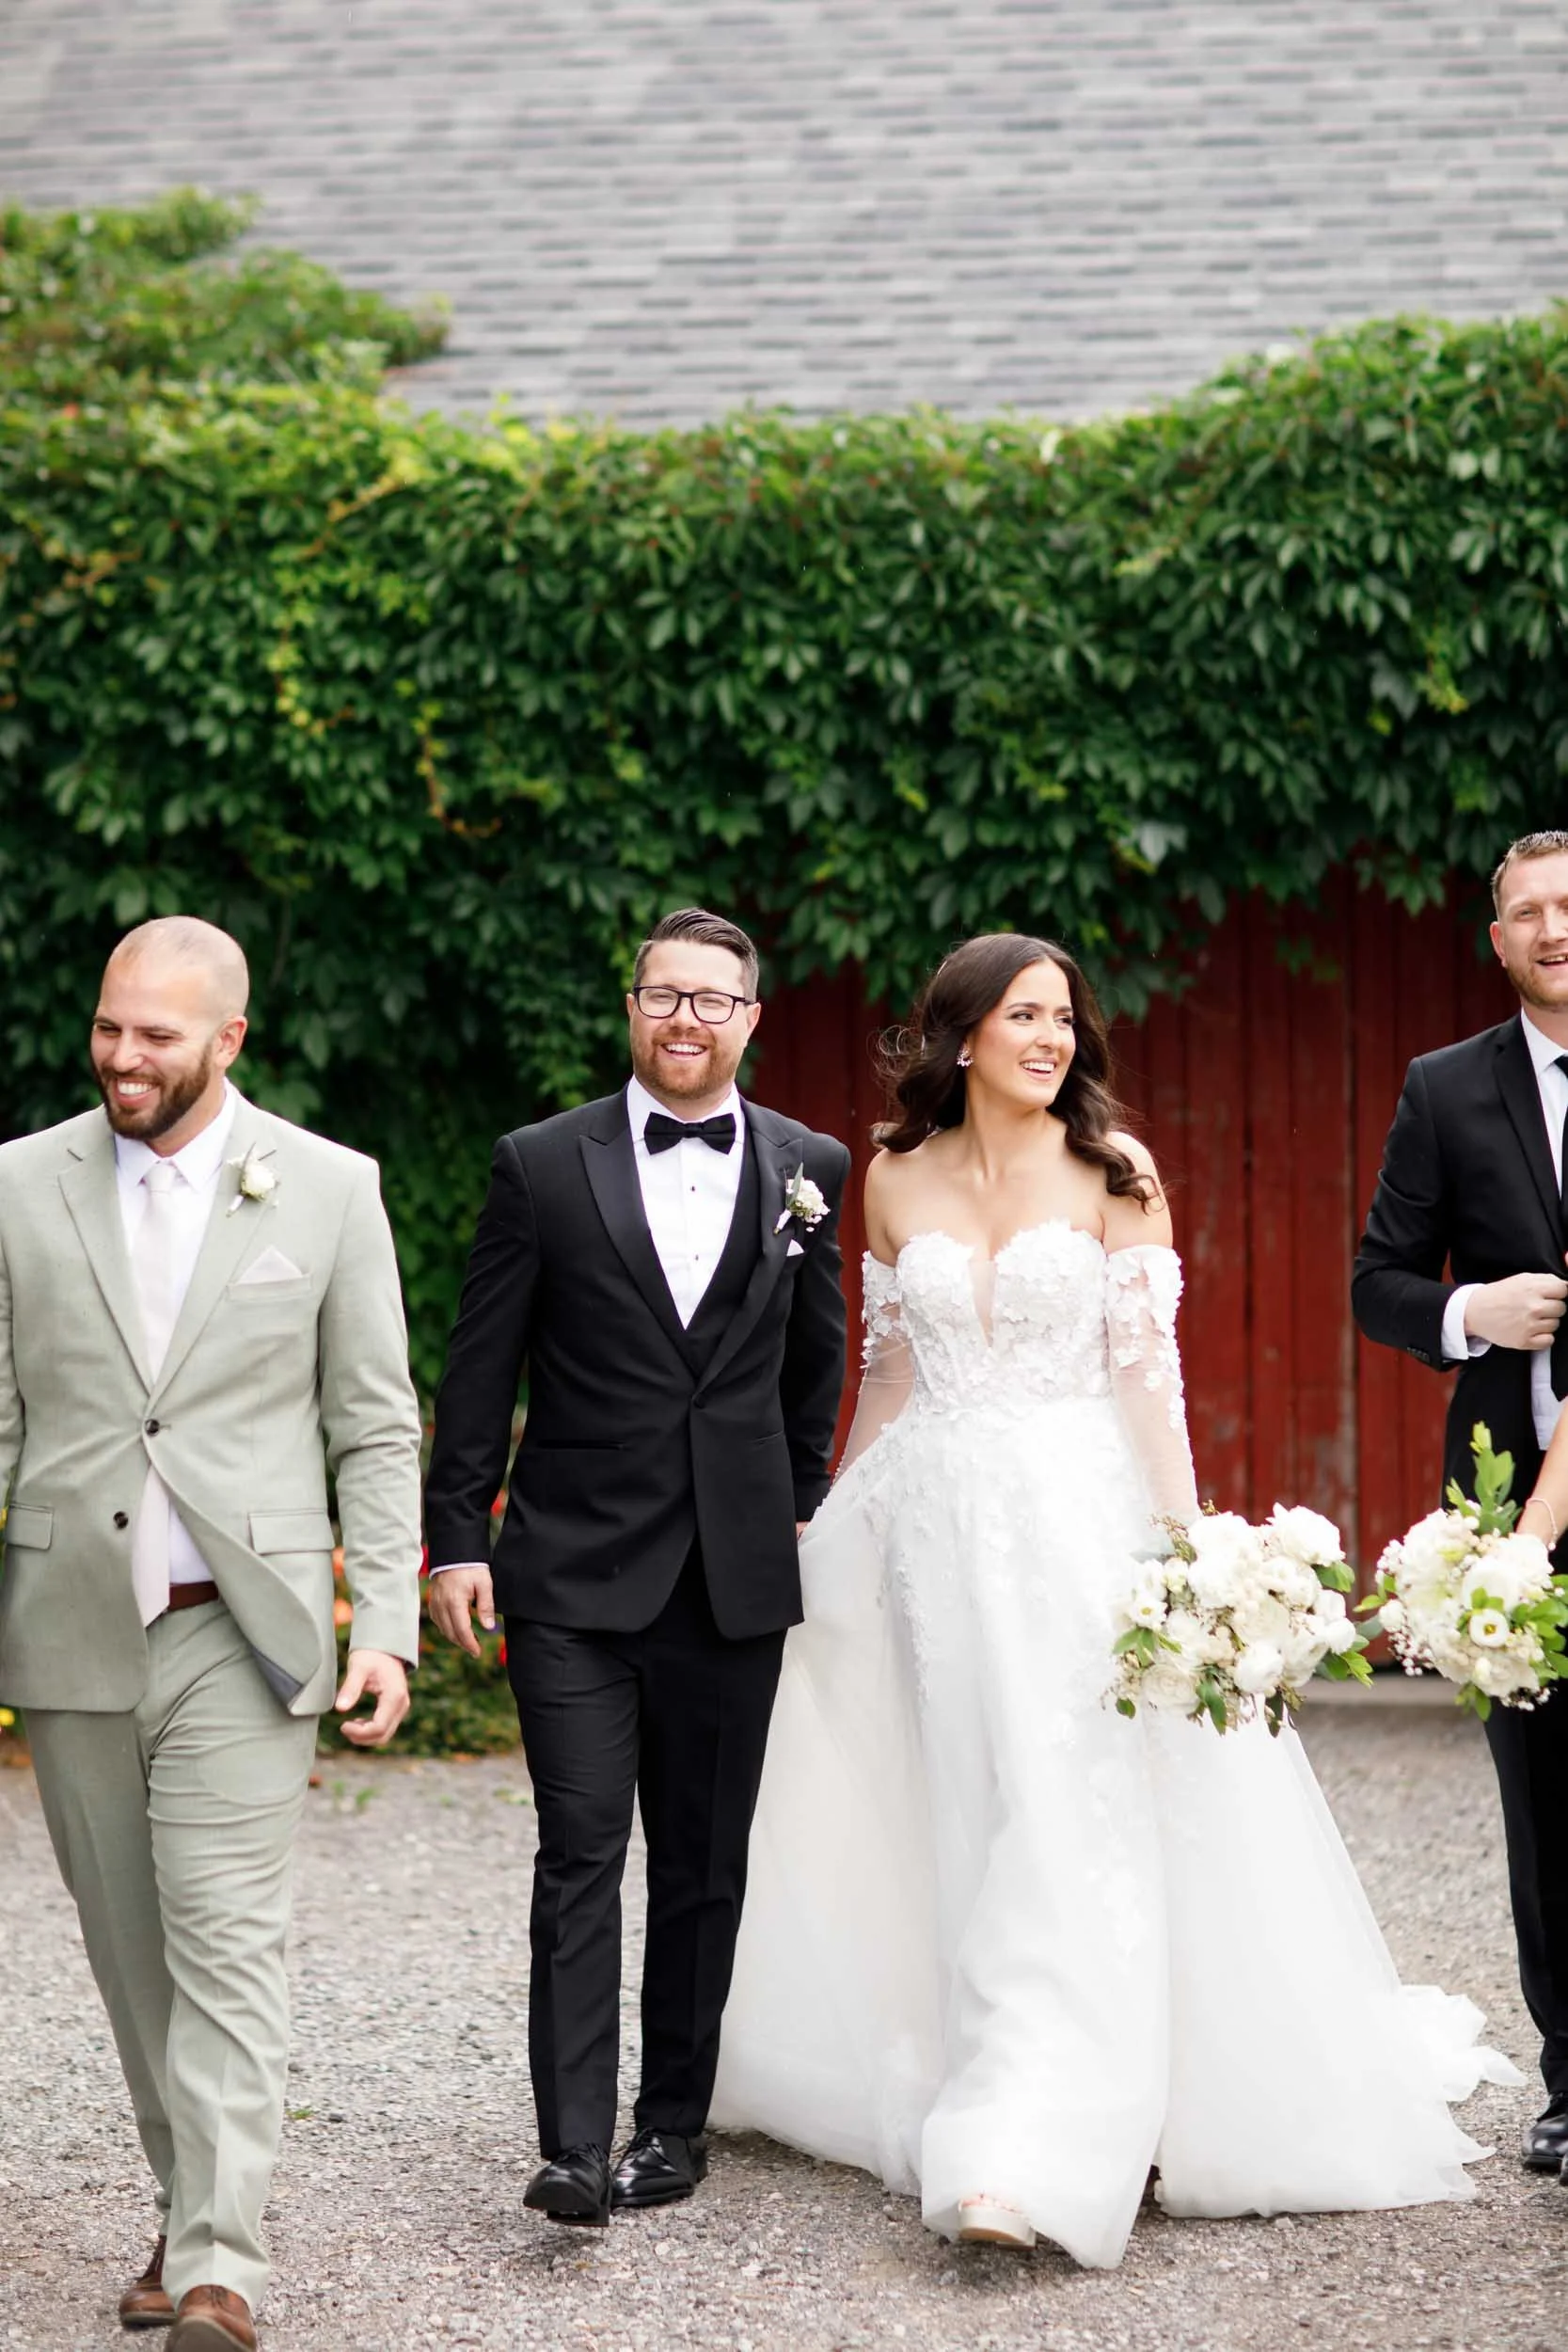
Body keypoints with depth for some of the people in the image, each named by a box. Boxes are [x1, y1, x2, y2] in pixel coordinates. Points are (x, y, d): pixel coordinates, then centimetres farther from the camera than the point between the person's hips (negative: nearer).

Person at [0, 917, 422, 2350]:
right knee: (132, 1953, 10)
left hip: (240, 1635, -3)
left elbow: (377, 1428, 3)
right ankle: (187, 2211, 24)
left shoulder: (328, 1190, 1)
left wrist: (387, 1625, -5)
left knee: (228, 1946, -10)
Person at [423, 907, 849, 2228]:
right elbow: (481, 1369, 1)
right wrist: (457, 1539, -2)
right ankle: (575, 2146, -10)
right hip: (576, 1573, -2)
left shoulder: (808, 1168, 6)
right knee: (581, 1855, -8)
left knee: (704, 1866, 9)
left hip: (734, 1576, 2)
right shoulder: (544, 1165, 0)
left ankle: (676, 2119, 21)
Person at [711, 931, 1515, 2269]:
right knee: (953, 1819, 9)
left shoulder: (1111, 1170, -1)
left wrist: (1183, 1540, -13)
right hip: (933, 1529, 4)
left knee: (1067, 1817, -11)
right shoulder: (897, 1177, 8)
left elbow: (1148, 1363, -5)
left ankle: (1031, 2157, -15)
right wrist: (839, 1526, 18)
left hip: (1080, 1517, -4)